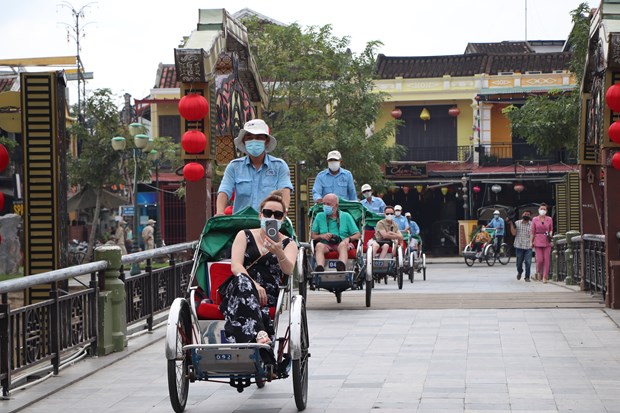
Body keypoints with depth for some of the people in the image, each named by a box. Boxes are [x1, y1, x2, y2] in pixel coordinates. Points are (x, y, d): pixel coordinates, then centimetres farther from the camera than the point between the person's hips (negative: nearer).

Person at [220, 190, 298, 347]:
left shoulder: (288, 244, 17)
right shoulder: (244, 235, 18)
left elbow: (288, 270, -6)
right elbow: (235, 266, 1)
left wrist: (279, 253, -29)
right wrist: (253, 284, -19)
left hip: (268, 295, 1)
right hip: (238, 292, -1)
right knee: (242, 281, -37)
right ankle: (259, 334, -55)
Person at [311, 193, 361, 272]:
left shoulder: (346, 216, 15)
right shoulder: (319, 216, 19)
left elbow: (358, 235, 12)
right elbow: (313, 235, 16)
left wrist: (349, 238, -10)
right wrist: (322, 236, -5)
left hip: (343, 243, -1)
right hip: (325, 245, 1)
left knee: (342, 244, -37)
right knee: (319, 245, -34)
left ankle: (341, 267, -67)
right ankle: (320, 268, -60)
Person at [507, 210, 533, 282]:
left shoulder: (531, 225, 5)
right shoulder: (517, 223, 4)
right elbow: (514, 233, -2)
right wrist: (511, 224, -10)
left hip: (528, 246, 0)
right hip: (519, 246, 0)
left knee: (528, 262, -7)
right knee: (519, 262, 8)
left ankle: (527, 277, 3)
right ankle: (519, 272, 38)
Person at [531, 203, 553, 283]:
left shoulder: (549, 219, 5)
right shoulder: (535, 220, 4)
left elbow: (551, 229, 15)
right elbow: (533, 232, 5)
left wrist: (550, 234, -7)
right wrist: (531, 242, 1)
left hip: (547, 242, 1)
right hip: (538, 242, -1)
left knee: (546, 260, -3)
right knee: (539, 260, -7)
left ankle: (544, 277, 4)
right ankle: (538, 272, 22)